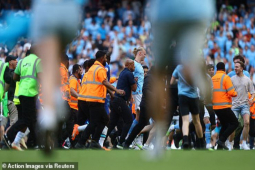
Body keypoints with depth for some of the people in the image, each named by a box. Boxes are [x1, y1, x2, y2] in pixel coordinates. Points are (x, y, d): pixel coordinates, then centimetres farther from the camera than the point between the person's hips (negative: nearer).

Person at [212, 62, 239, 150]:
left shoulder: (212, 78, 10)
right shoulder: (225, 77, -10)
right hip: (224, 106, -7)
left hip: (215, 106, 7)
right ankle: (222, 140, -12)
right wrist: (235, 93, 5)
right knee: (235, 123, 0)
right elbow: (231, 92, -16)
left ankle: (220, 146, 13)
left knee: (224, 125, 17)